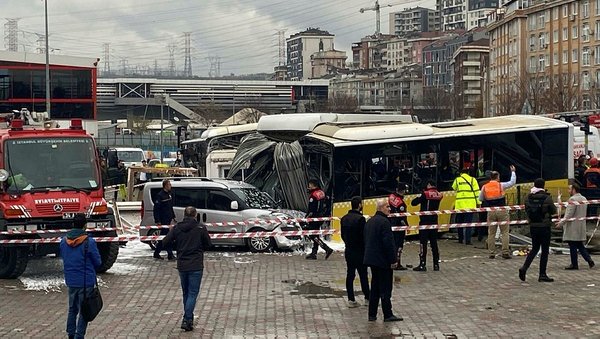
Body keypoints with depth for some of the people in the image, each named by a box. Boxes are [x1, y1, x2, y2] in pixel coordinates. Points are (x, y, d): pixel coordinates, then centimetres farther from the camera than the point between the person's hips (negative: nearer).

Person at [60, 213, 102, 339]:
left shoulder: (63, 241, -1)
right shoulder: (89, 242, -16)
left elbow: (63, 258, 12)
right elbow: (98, 262, -8)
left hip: (70, 281, 5)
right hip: (86, 281, -5)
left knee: (72, 309, 19)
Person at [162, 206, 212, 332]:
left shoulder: (176, 228, -2)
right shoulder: (201, 228, -9)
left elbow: (166, 242, -2)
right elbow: (208, 245, -1)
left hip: (181, 266, 3)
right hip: (196, 266, -3)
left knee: (186, 293, 18)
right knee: (192, 293, 0)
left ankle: (188, 318, 27)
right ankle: (187, 320, -10)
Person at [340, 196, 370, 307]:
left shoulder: (344, 218, 5)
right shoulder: (360, 219, -18)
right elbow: (364, 236, -16)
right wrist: (365, 248, -2)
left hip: (348, 251, 6)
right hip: (359, 251, -6)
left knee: (350, 275, 8)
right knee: (363, 275, 3)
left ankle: (351, 299, 8)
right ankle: (367, 298, 12)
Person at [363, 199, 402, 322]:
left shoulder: (370, 221, 13)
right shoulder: (384, 222, -17)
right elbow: (388, 243, -20)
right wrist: (393, 260, -14)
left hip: (371, 259, 9)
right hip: (383, 261, -9)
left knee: (375, 288, 13)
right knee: (385, 289, -3)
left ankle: (372, 315, 14)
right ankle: (388, 315, 0)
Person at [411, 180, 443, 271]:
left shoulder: (425, 194, -12)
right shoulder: (439, 195, 3)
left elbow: (413, 203, -12)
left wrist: (419, 197, 7)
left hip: (425, 221, -5)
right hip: (434, 221, 5)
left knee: (423, 243, -3)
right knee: (434, 243, 12)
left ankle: (422, 265, -4)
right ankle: (436, 264, 14)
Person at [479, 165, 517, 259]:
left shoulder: (484, 187, 3)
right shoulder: (501, 185, -4)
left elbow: (480, 199, 11)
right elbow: (513, 182, 7)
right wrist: (513, 172, 19)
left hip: (491, 212, 3)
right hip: (502, 211, -3)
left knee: (491, 233, 8)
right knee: (505, 232, 2)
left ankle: (491, 253, 8)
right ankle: (505, 252, -4)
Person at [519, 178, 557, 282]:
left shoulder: (529, 197, 0)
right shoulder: (547, 198, -13)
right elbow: (553, 211, -3)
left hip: (533, 226, 5)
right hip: (544, 226, -5)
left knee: (535, 248, 18)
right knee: (545, 250, 4)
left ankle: (524, 268, -1)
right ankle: (542, 275, 6)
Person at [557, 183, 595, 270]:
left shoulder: (572, 199, -16)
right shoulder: (584, 199, 12)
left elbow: (569, 214, -19)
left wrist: (561, 223, -14)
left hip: (573, 227, -9)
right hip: (581, 226, 9)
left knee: (573, 246, -1)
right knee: (580, 245, 15)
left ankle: (574, 264, 5)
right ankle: (589, 260, 7)